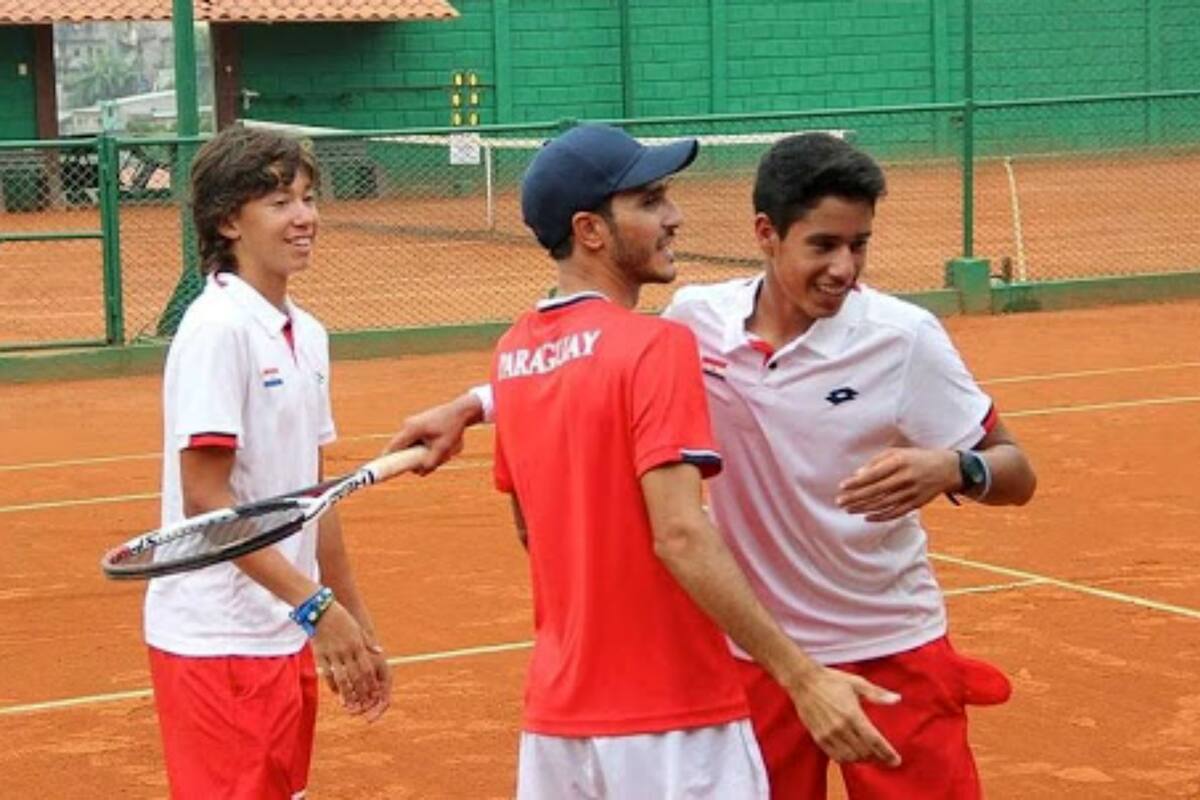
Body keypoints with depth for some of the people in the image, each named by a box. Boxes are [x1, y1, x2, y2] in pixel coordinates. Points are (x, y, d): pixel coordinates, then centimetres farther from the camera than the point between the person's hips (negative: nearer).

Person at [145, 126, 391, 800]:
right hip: (219, 641, -8)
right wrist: (316, 605, -20)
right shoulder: (218, 328, -13)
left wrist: (359, 628, 17)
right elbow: (206, 500, -17)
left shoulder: (307, 334, 11)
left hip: (286, 637, 8)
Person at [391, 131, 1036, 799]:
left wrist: (950, 470, -29)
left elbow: (1017, 475, -8)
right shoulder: (696, 321, -5)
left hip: (890, 650, -2)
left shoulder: (904, 337, -13)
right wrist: (473, 405, 4)